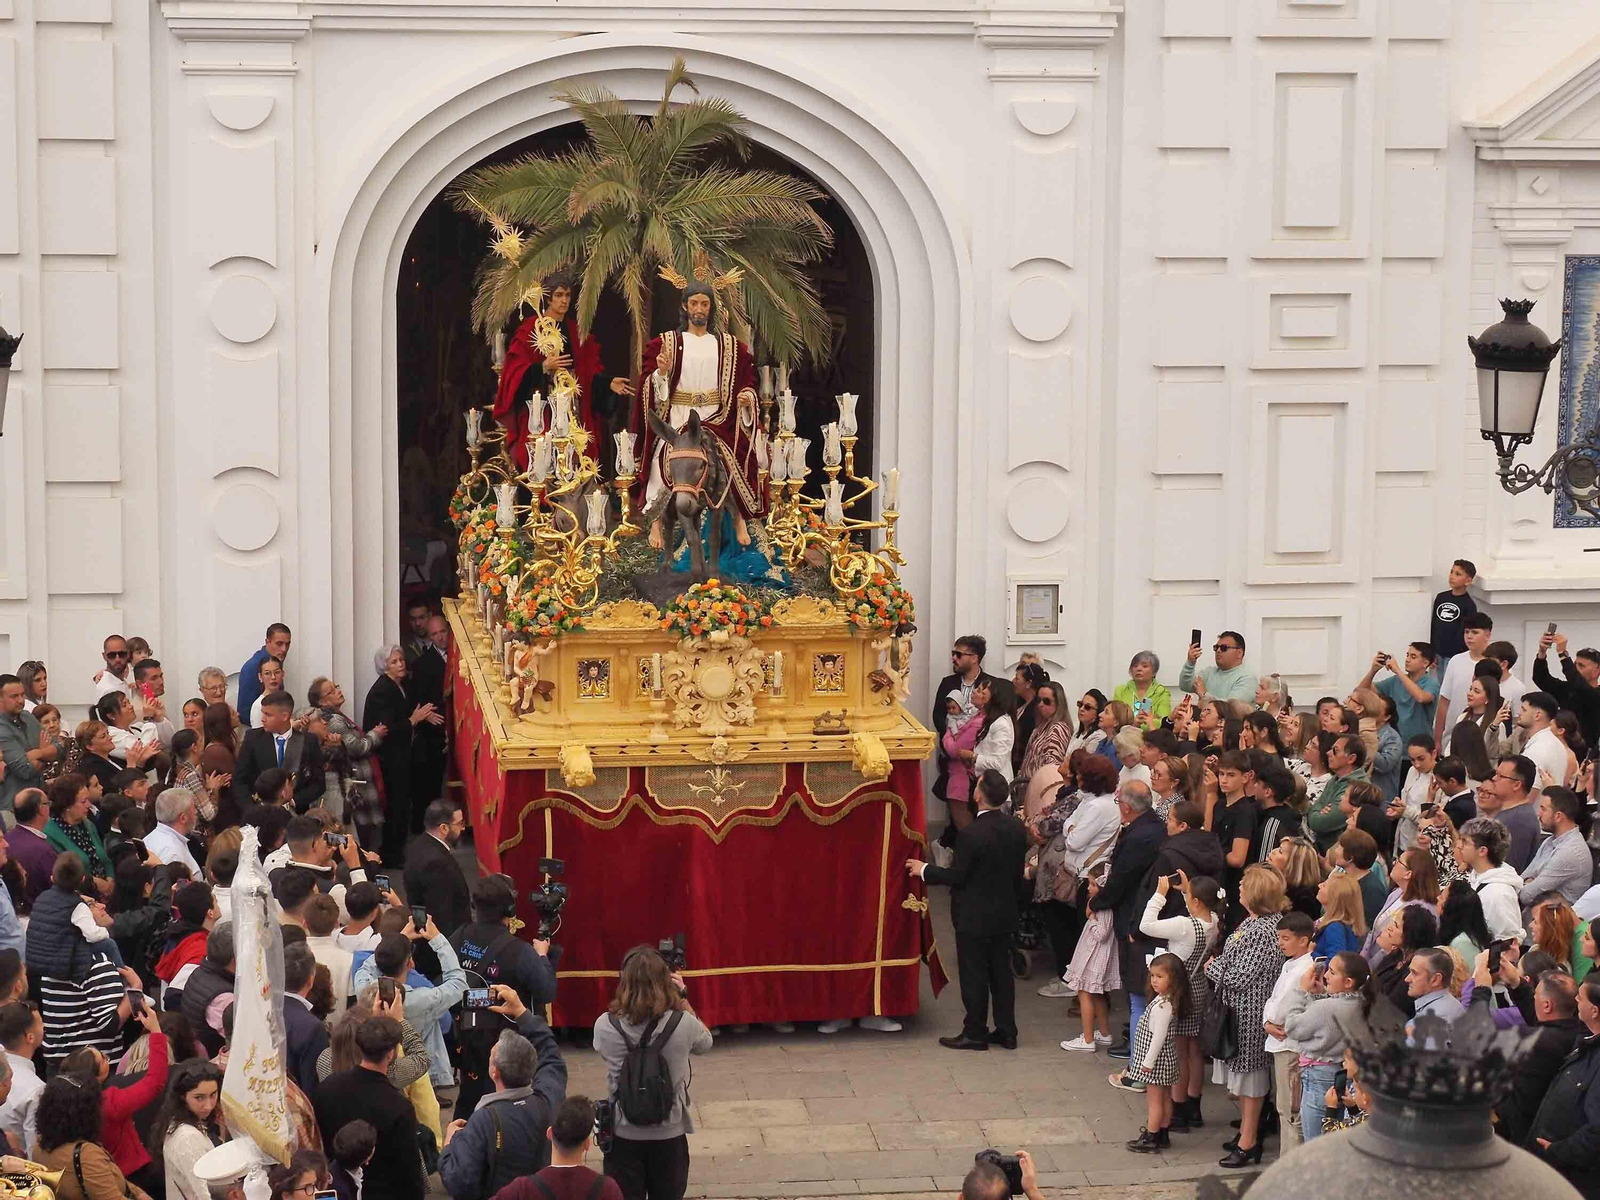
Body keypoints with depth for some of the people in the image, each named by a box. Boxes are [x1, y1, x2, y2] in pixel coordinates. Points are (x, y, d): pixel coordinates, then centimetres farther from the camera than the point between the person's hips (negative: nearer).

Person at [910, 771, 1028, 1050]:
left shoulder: (971, 835, -25)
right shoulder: (1016, 828, -4)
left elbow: (956, 876, -17)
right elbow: (1018, 872, 6)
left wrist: (924, 870, -3)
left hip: (974, 918, -7)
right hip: (1005, 914, 7)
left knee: (974, 976, 5)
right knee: (1002, 972, 15)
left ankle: (975, 1033, 13)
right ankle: (1006, 1032, 22)